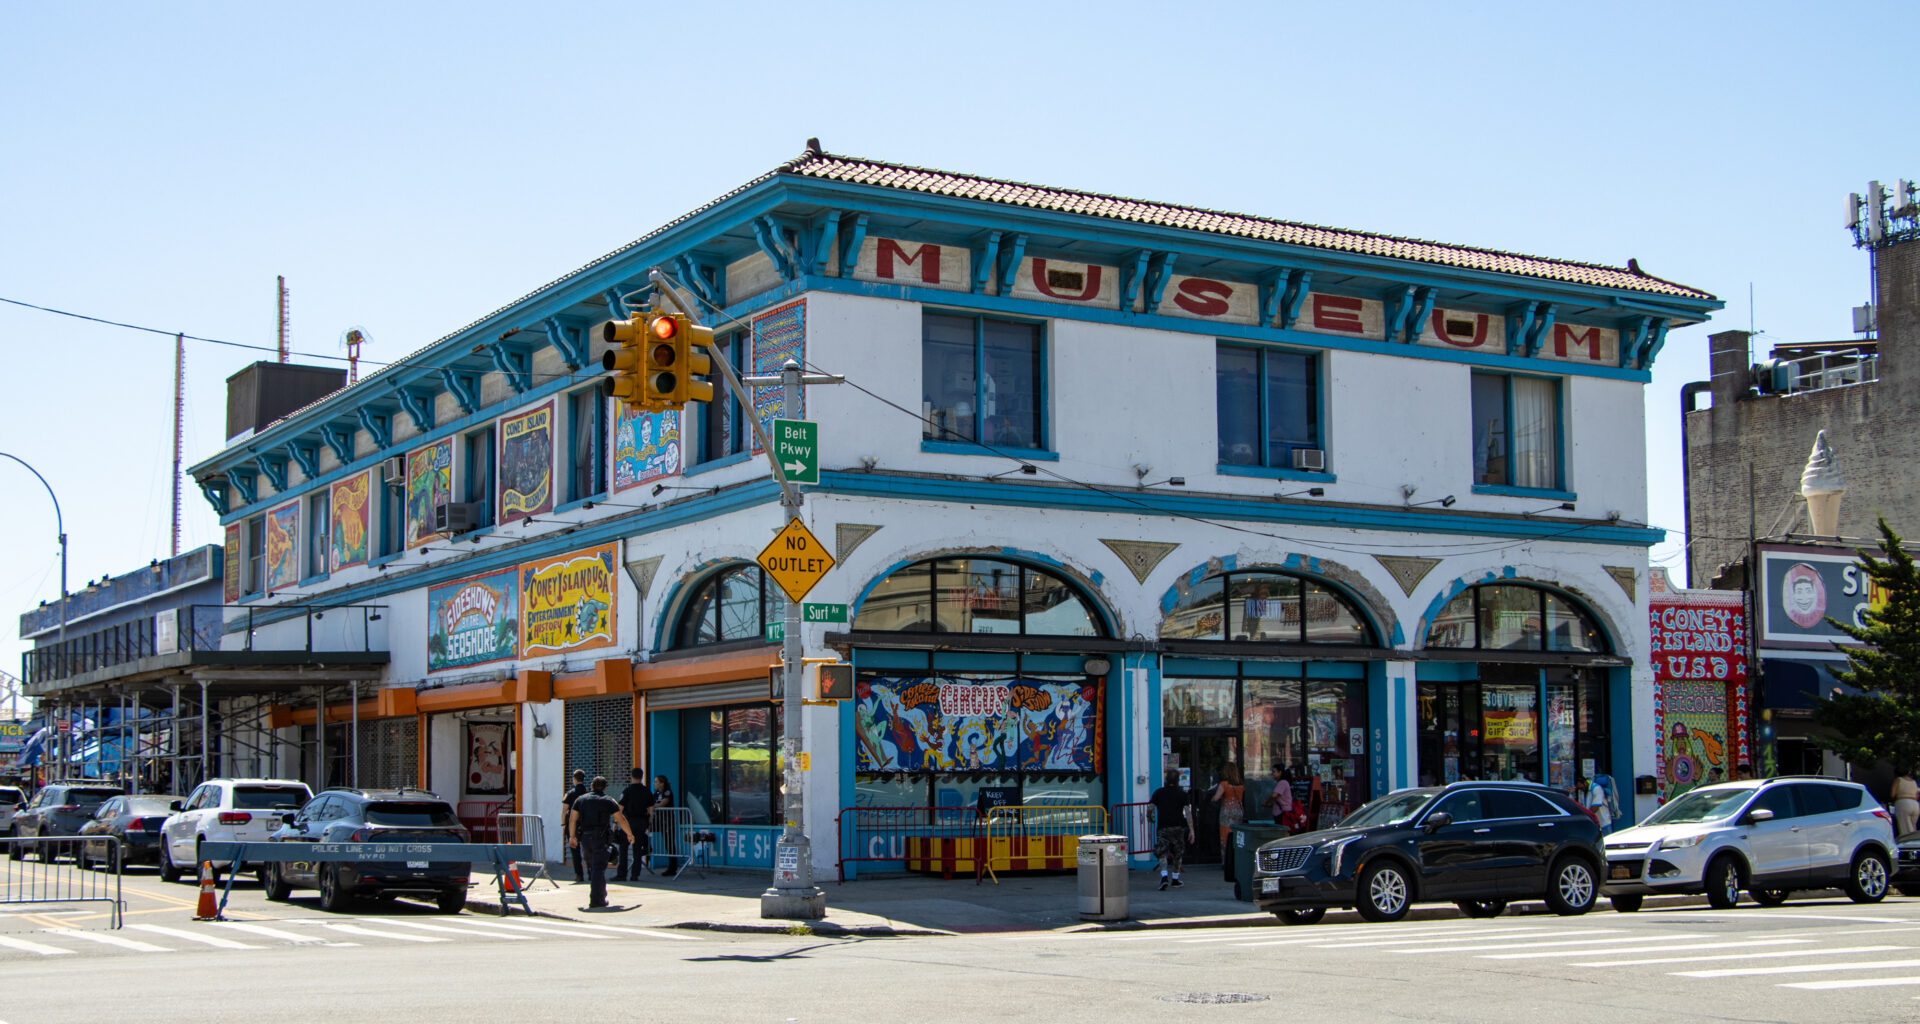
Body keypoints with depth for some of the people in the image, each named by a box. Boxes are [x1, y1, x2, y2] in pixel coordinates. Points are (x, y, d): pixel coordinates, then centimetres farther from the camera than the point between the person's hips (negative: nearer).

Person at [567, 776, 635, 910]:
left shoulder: (580, 800, 9)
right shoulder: (608, 801, 1)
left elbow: (572, 819, 6)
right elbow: (621, 820, 2)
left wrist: (572, 836, 15)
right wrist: (630, 834, 15)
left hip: (584, 838, 4)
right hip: (600, 838, -4)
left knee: (592, 867, 18)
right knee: (598, 868, -4)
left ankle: (600, 895, 25)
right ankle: (596, 900, -11)